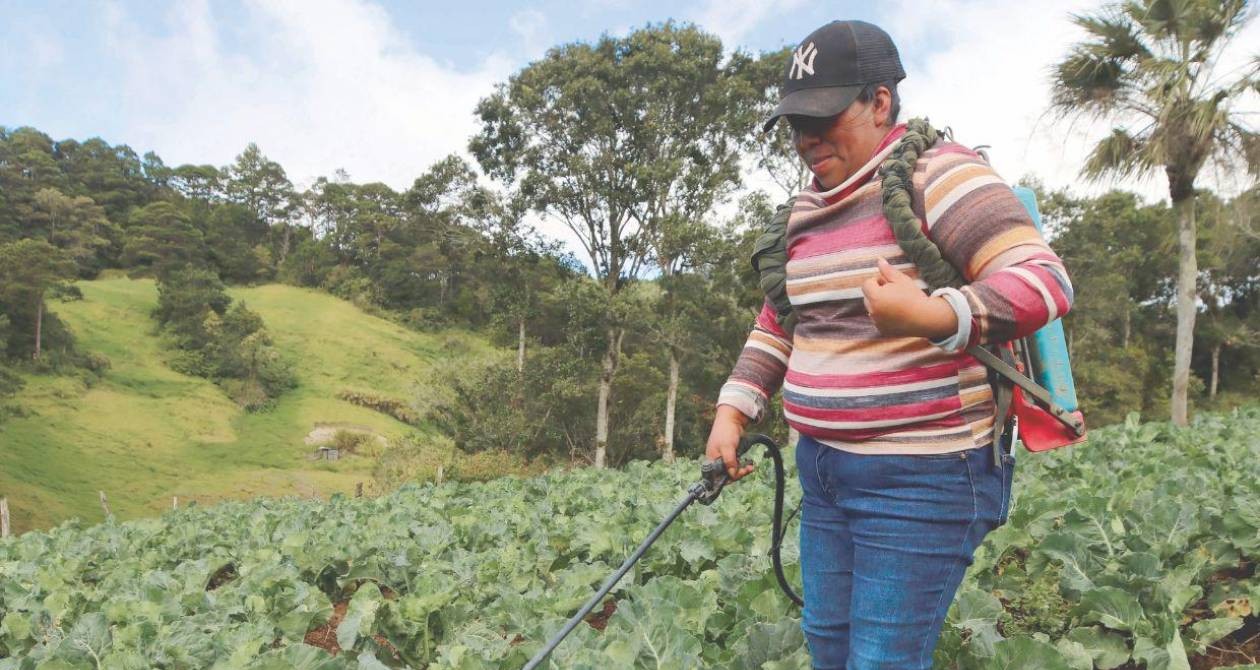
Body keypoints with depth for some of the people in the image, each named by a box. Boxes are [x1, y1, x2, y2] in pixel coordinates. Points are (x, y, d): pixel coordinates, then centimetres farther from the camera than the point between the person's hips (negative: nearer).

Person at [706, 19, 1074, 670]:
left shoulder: (933, 174, -12)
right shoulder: (808, 208, 11)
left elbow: (1043, 279, -21)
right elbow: (778, 323, 19)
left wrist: (936, 316, -39)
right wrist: (733, 410, 8)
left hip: (920, 477, -8)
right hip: (823, 467, 8)